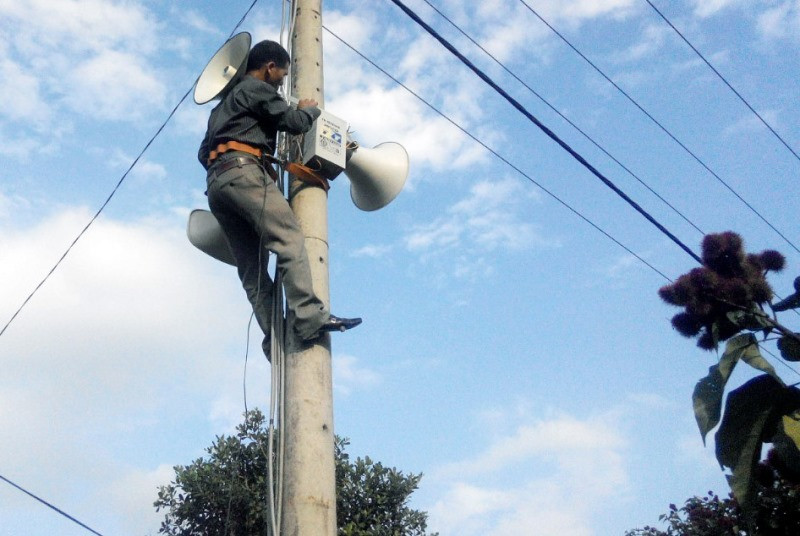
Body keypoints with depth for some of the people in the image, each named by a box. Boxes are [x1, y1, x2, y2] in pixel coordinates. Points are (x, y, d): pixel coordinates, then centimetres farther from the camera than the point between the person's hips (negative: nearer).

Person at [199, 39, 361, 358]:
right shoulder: (256, 88, 8)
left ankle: (276, 337, -13)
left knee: (252, 266, -2)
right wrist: (310, 109, 20)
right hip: (243, 171, -9)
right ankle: (309, 316, -35)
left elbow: (204, 152, 32)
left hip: (215, 183, 9)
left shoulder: (224, 104, 35)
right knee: (289, 239, -21)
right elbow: (293, 123, 0)